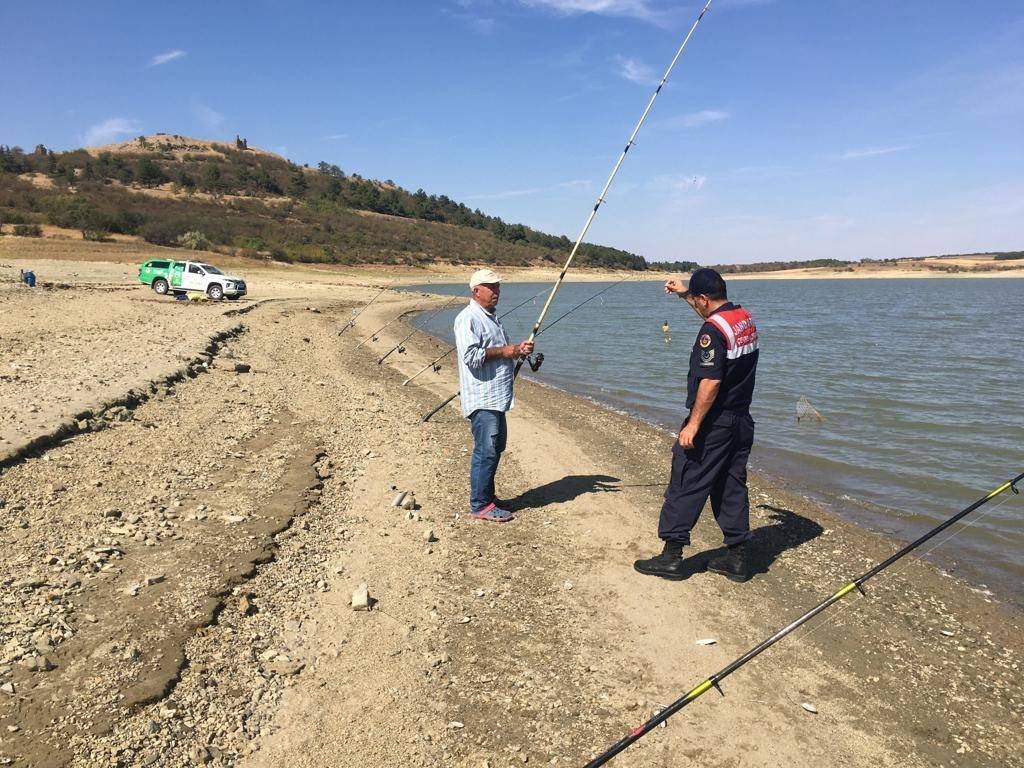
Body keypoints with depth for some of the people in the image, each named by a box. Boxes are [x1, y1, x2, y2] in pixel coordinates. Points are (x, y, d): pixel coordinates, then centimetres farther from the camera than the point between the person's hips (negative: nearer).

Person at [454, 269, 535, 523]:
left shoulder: (492, 317, 20)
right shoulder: (468, 318, -12)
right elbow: (471, 356, -23)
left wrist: (518, 349, 10)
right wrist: (503, 351, -15)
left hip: (497, 397, 10)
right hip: (481, 398, -10)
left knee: (496, 447, 16)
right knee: (486, 450, -9)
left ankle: (487, 496, 27)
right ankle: (480, 505, -1)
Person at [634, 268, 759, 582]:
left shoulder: (713, 330, -19)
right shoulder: (745, 318, 8)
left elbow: (710, 382, -24)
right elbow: (715, 310, 32)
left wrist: (692, 425, -21)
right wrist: (685, 293, 36)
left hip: (713, 424, -9)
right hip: (742, 422, 9)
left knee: (685, 487, 0)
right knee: (732, 487, 14)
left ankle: (672, 556, 7)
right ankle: (737, 558, 19)